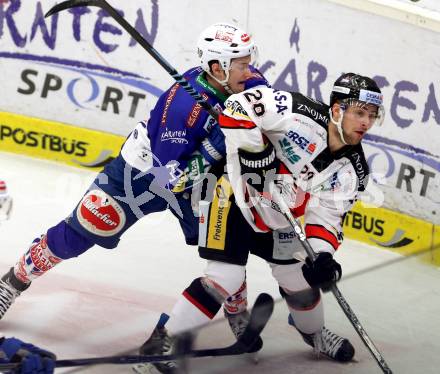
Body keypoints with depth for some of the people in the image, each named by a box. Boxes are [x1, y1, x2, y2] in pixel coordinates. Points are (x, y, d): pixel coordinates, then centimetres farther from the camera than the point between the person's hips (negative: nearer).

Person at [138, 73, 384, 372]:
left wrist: (322, 256, -24)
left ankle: (314, 334, 46)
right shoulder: (302, 115, -27)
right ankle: (165, 340, -9)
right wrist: (253, 143, -33)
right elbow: (239, 104, -25)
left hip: (274, 219, 7)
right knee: (226, 277, -18)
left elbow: (327, 217, -7)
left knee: (300, 276, 16)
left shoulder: (350, 171, -8)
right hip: (234, 195, -7)